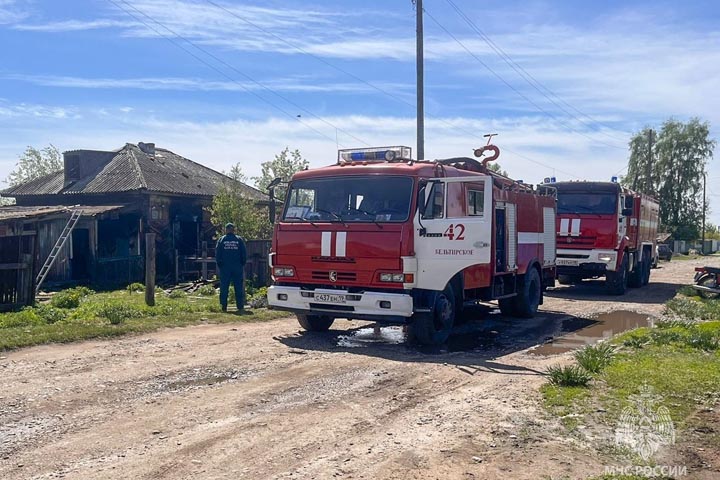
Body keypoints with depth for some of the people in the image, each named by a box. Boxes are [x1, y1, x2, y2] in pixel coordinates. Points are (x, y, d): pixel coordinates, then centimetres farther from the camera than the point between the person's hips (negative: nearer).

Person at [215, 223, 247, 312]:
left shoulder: (221, 240, 3)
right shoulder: (239, 240, 4)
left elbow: (217, 254, 3)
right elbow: (244, 254, 4)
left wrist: (219, 265, 11)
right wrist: (242, 264, 14)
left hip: (225, 268, 0)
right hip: (238, 268, 0)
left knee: (224, 288, 3)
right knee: (239, 288, 4)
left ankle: (224, 307, 1)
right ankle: (240, 307, 2)